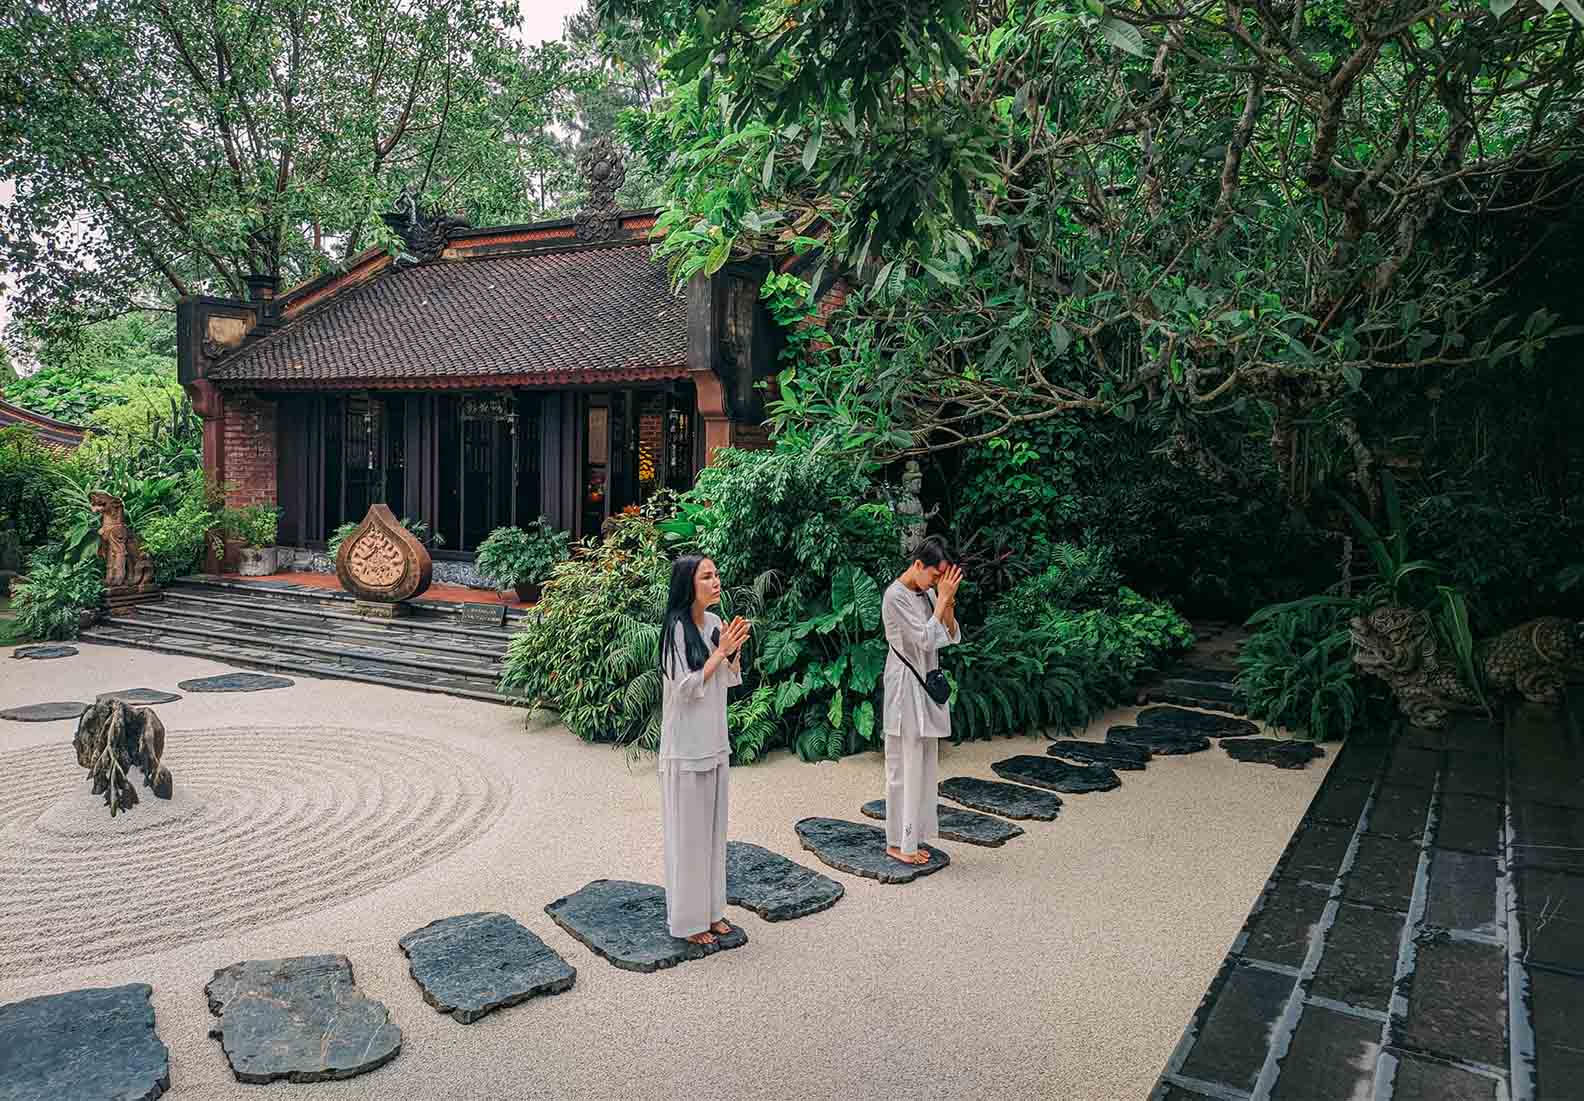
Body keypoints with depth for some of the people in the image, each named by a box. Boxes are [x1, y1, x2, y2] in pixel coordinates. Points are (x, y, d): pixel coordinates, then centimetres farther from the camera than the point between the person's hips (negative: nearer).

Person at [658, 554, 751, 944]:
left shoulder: (714, 623, 6)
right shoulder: (677, 628, -16)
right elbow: (686, 687, -19)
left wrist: (735, 649, -5)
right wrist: (720, 651, -17)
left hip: (715, 743, 7)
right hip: (686, 747, -7)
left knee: (713, 827, 15)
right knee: (688, 831, 2)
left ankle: (710, 909, 27)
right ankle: (688, 919, 15)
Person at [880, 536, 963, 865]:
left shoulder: (927, 594, 9)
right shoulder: (896, 596, -15)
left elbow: (951, 637, 9)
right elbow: (925, 639, -21)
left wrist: (948, 603, -6)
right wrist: (942, 599, -17)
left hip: (926, 686, 8)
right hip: (905, 687, -8)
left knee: (924, 765, 11)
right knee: (904, 766, -2)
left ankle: (911, 838, 20)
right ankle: (897, 842, 7)